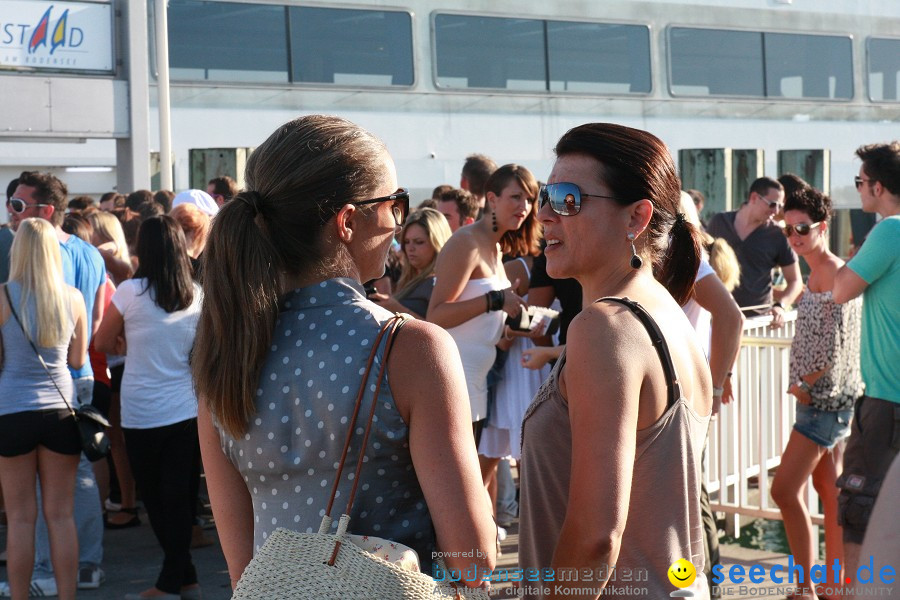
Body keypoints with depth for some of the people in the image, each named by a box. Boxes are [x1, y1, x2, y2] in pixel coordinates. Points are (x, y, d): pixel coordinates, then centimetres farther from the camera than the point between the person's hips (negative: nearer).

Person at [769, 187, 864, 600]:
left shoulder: (832, 273, -17)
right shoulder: (818, 272, 13)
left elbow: (836, 342, -20)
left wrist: (806, 384, -12)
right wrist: (807, 384, 11)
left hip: (825, 397, -10)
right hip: (823, 397, 10)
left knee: (785, 491, -10)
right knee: (828, 490, 14)